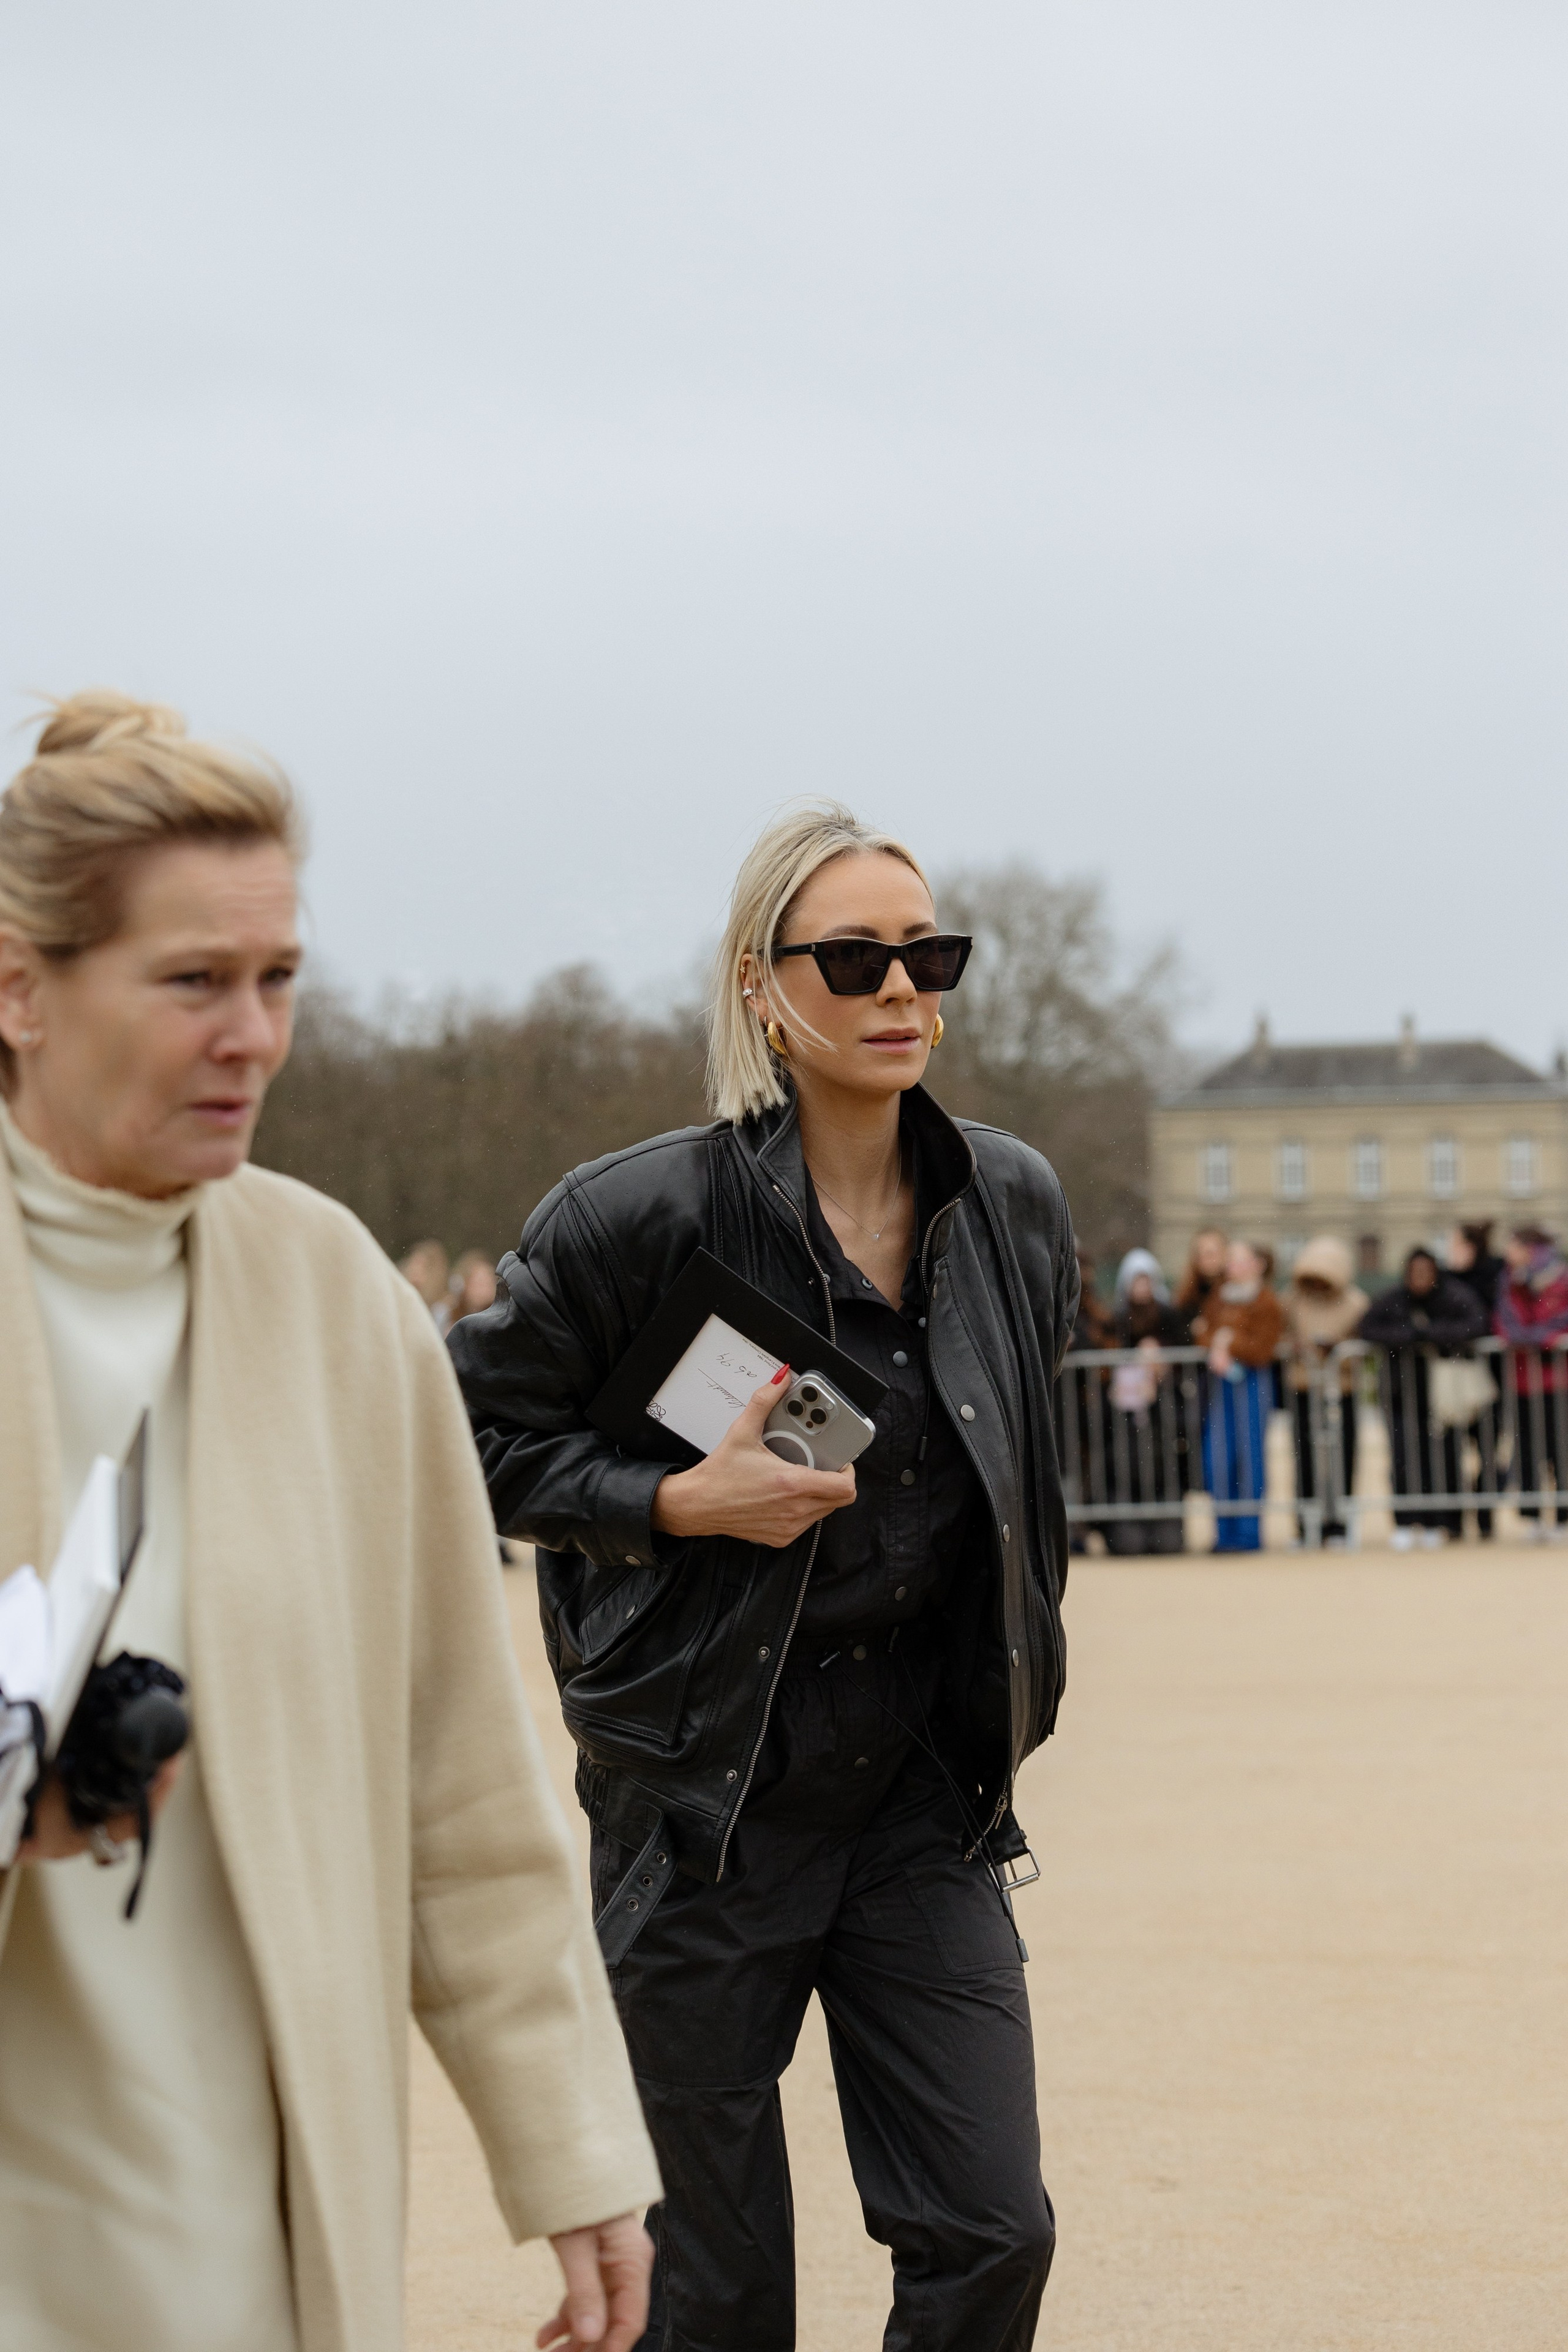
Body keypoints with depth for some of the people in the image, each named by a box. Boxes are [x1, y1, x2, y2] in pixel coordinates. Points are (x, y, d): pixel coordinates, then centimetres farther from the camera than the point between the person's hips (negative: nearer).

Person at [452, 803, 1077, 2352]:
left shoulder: (1016, 1208, 3)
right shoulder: (643, 1216, -13)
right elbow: (476, 1438, -4)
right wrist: (682, 1503, -17)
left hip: (926, 1799, 4)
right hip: (707, 1801, -4)